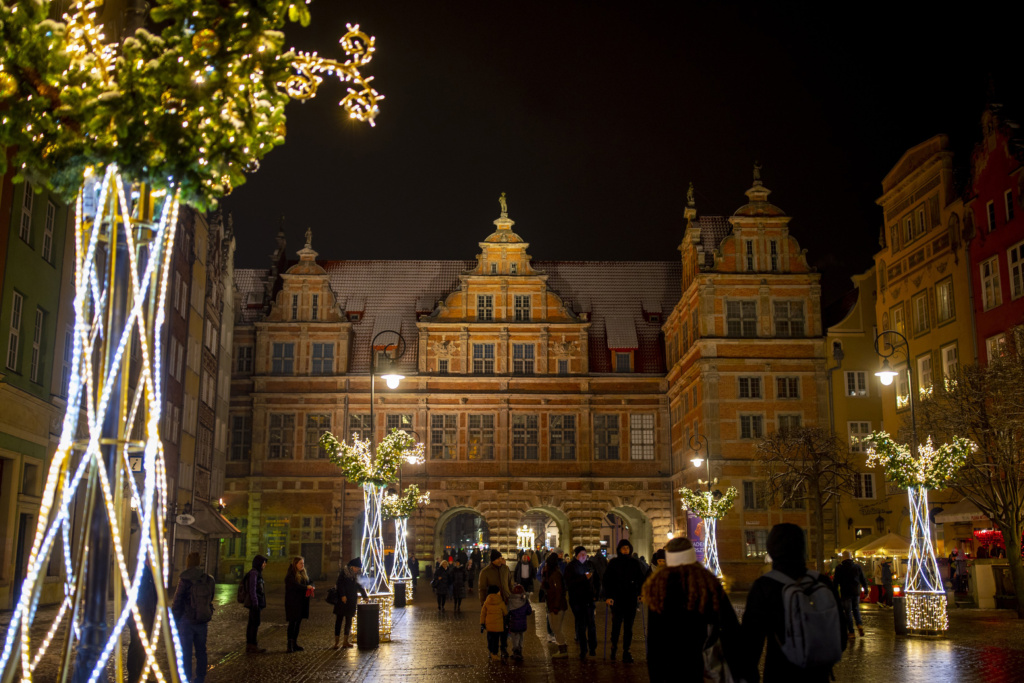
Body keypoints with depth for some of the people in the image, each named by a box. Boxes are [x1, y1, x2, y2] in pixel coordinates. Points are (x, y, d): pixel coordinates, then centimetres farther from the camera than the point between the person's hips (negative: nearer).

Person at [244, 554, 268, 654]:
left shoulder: (257, 573, 16)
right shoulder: (253, 573, -14)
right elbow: (252, 589, -18)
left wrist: (260, 604, 21)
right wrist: (255, 604, -20)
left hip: (255, 602, 10)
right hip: (254, 602, -10)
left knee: (252, 623, 10)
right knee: (255, 623, -8)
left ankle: (249, 645, 13)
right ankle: (253, 646, -6)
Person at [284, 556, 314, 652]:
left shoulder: (304, 574, 15)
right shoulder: (290, 575, -10)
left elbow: (310, 583, 13)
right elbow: (294, 585, -24)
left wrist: (311, 587, -10)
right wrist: (306, 587, -25)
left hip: (302, 602, 7)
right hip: (292, 602, -7)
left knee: (298, 623, 10)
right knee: (292, 622, -7)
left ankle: (295, 644, 17)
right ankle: (290, 645, -6)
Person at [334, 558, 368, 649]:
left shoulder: (355, 575, 14)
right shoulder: (344, 573, -7)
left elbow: (359, 586, 19)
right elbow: (340, 584, -14)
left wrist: (364, 595, 9)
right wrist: (343, 595, -23)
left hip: (351, 602, 7)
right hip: (342, 600, -7)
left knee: (348, 621, 7)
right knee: (339, 620, -4)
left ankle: (346, 642, 12)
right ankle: (337, 642, -3)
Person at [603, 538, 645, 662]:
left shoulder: (635, 562, 6)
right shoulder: (613, 563, 0)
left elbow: (641, 578, 13)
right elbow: (606, 581, -2)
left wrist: (640, 593, 1)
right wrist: (608, 596, -10)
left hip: (631, 599, 2)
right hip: (617, 599, -2)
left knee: (629, 627, 3)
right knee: (616, 624, -2)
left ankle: (626, 652, 9)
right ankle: (613, 649, 18)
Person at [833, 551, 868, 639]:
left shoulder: (839, 568, -5)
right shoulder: (857, 566, 3)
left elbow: (836, 582, -3)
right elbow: (863, 580, 8)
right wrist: (866, 590, 16)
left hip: (845, 593, -3)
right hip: (856, 592, 3)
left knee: (848, 612, 3)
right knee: (856, 609, 21)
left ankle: (851, 633, 3)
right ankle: (860, 625, -2)